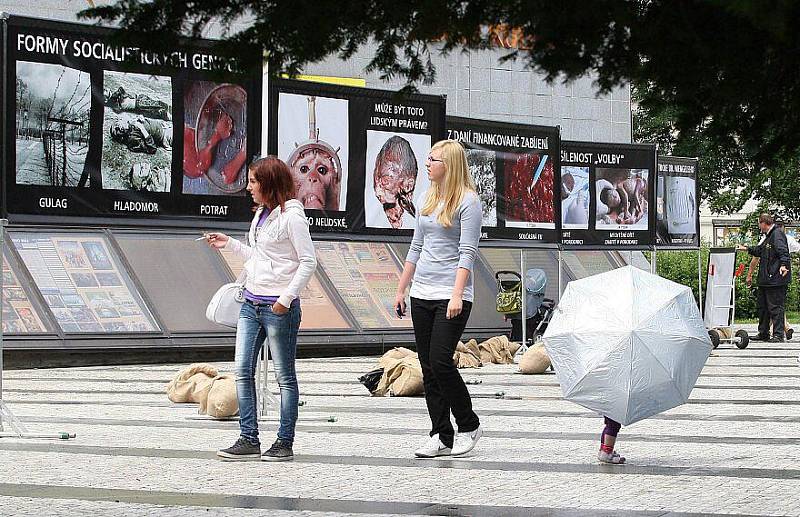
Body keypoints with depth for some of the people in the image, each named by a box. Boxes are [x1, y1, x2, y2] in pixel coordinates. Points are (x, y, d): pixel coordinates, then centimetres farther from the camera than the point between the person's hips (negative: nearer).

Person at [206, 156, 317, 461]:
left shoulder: (291, 216, -11)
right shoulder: (261, 214, 16)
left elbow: (308, 262, -14)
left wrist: (287, 298, -18)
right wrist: (229, 244, 17)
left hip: (279, 307, -9)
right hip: (251, 303, 9)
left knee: (284, 376, 2)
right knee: (243, 371, 3)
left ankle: (285, 443, 8)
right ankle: (249, 440, 8)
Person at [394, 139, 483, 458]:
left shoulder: (467, 200, -7)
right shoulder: (428, 199, 15)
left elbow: (467, 252, -13)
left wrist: (457, 294, -21)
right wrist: (401, 290, 19)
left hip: (451, 296, -7)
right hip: (422, 294, 7)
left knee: (440, 362, -12)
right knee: (428, 368, 5)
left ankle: (468, 426, 7)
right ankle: (441, 437, 11)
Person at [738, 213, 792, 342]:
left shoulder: (777, 234, -13)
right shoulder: (769, 236, 19)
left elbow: (783, 251, -26)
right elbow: (760, 250, 34)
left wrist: (783, 264, -40)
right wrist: (747, 249, 41)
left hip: (776, 278, -11)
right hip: (766, 279, 11)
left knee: (775, 307, -7)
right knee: (763, 306, 17)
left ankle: (778, 335, -3)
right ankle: (763, 333, 26)